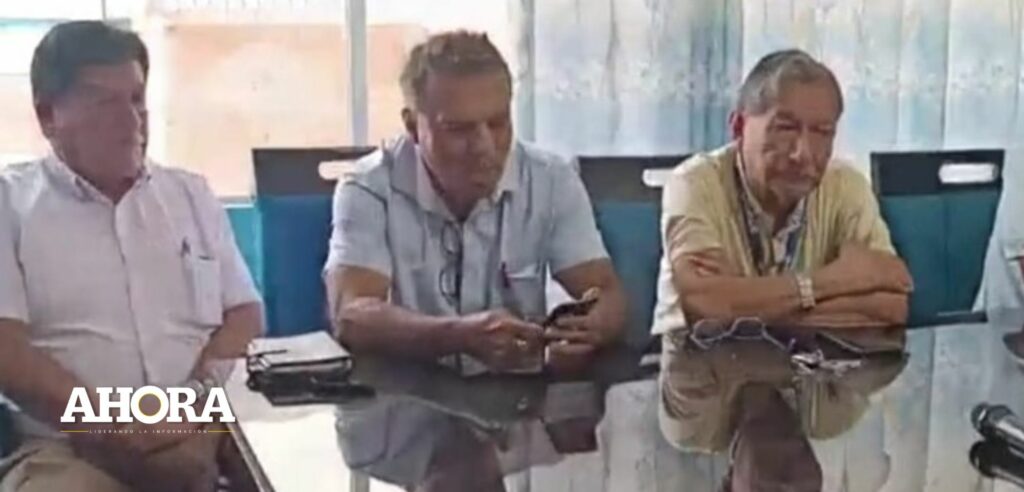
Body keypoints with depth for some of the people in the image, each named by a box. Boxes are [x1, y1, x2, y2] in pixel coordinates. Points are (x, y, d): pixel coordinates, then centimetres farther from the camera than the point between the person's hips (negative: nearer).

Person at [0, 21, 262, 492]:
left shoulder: (192, 194, 19)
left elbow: (244, 312, 14)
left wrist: (199, 399, -6)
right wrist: (115, 425, -16)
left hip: (201, 433, 3)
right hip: (69, 448, -3)